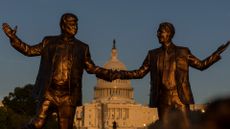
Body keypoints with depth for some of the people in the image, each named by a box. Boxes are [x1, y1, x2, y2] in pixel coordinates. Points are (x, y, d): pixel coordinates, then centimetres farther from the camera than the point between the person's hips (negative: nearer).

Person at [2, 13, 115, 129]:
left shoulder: (82, 48, 11)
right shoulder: (49, 42, 10)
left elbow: (92, 68, 14)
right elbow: (29, 50, 13)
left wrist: (111, 74, 3)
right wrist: (12, 37, 5)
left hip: (69, 96, 1)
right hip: (49, 92, -1)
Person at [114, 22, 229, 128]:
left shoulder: (183, 52, 5)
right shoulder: (153, 54, 10)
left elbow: (201, 65, 9)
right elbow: (140, 73, 11)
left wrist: (216, 54, -3)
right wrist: (118, 74, 2)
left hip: (180, 97, -2)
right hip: (163, 98, 2)